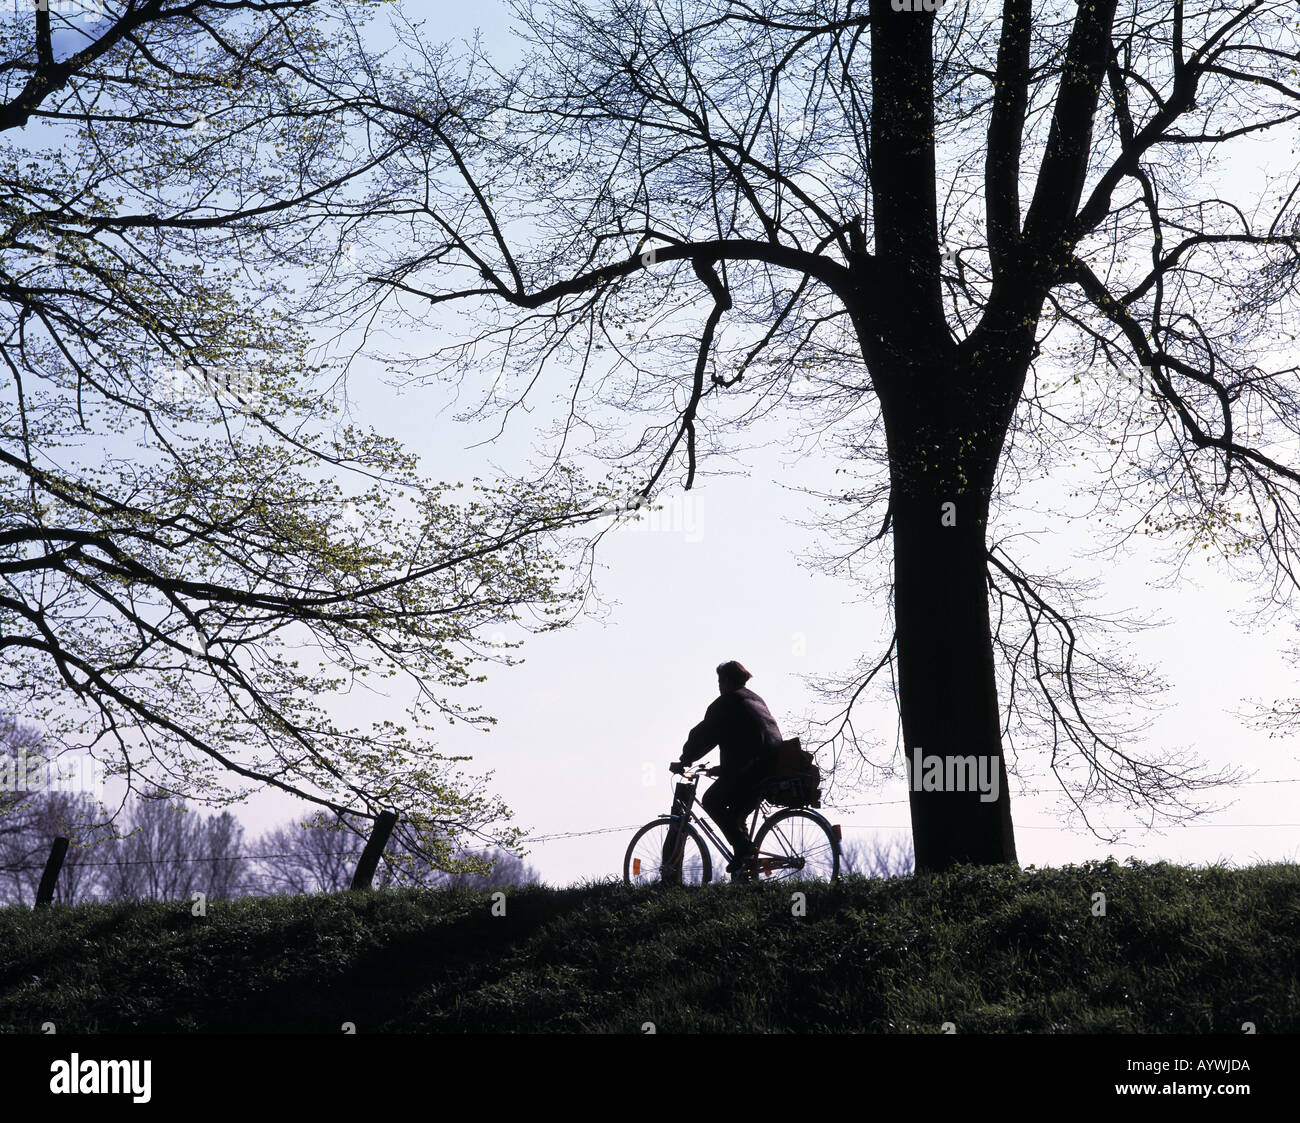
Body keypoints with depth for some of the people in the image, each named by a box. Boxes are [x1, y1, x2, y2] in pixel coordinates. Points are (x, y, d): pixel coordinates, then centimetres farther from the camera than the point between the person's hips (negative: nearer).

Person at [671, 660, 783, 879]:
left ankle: (743, 847, -11)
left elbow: (704, 734, -1)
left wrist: (684, 761, 9)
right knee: (737, 813, 18)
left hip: (753, 766, -9)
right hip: (773, 766, 9)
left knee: (711, 801, 0)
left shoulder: (726, 702, 1)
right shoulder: (756, 700, 28)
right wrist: (723, 767, 34)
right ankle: (746, 862, 10)